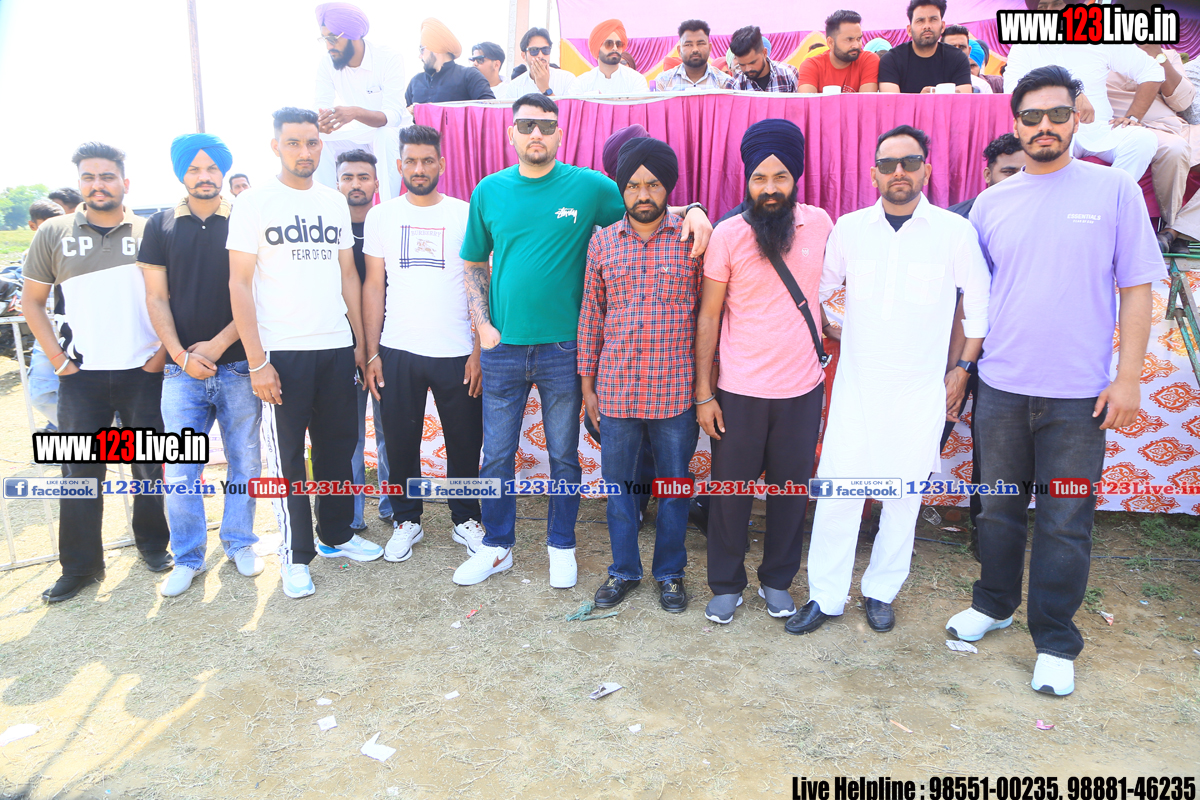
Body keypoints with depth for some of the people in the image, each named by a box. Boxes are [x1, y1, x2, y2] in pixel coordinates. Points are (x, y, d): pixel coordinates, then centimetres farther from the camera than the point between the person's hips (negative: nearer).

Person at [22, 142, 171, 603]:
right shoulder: (53, 233, 5)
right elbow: (32, 301, 10)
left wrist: (167, 349, -4)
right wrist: (56, 357, 1)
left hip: (144, 372, -1)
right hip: (82, 375, 1)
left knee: (151, 467, 8)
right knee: (80, 473, 5)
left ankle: (153, 545, 27)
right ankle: (79, 567, 17)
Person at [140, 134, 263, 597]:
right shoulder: (161, 226, 8)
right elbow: (156, 298, 6)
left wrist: (218, 344, -10)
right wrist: (181, 355, -6)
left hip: (237, 364, -1)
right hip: (182, 368, 1)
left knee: (244, 462, 7)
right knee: (180, 472, 2)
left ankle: (239, 542, 26)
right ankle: (188, 558, 17)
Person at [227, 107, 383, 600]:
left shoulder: (334, 202, 11)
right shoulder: (254, 203, -3)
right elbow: (239, 284, -6)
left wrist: (362, 342, 9)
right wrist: (256, 362, -12)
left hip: (337, 346, 4)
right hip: (282, 351, -4)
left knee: (338, 445, 12)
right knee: (286, 456, 4)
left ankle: (336, 535, 28)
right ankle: (296, 555, 17)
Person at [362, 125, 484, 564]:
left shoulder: (465, 214, 2)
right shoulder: (381, 216, 6)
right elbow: (373, 286, 6)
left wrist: (479, 350, -5)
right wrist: (372, 352, 1)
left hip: (456, 353, -1)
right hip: (397, 351, 1)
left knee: (465, 441, 7)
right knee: (401, 441, 8)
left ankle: (465, 519, 26)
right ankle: (406, 520, 27)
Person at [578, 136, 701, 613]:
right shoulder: (602, 242, 4)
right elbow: (590, 316, 8)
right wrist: (587, 384, 7)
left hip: (675, 391, -1)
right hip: (615, 390, 2)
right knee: (618, 484, 12)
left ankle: (670, 572, 30)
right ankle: (624, 570, 31)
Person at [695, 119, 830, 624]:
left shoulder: (819, 223, -1)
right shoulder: (728, 234, -8)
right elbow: (708, 317, -5)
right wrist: (703, 393, -6)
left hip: (803, 389, 2)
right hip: (740, 390, -2)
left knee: (791, 489, 13)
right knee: (731, 490, 8)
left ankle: (777, 580, 33)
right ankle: (726, 585, 28)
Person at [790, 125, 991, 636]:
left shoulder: (956, 231, -1)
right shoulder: (849, 228, 3)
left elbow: (980, 307, 7)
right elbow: (815, 291, 15)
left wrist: (963, 368, 5)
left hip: (920, 388, 0)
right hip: (855, 383, 1)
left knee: (905, 494, 7)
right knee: (837, 488, -1)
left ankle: (881, 592, 25)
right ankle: (825, 597, 12)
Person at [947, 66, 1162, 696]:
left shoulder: (1114, 189, 0)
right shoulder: (991, 204, 6)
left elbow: (1136, 288, -1)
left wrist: (1128, 377, -7)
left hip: (1079, 394, -2)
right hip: (1001, 387, 3)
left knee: (1065, 523, 5)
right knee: (999, 508, 14)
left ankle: (1055, 641, 20)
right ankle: (993, 605, 34)